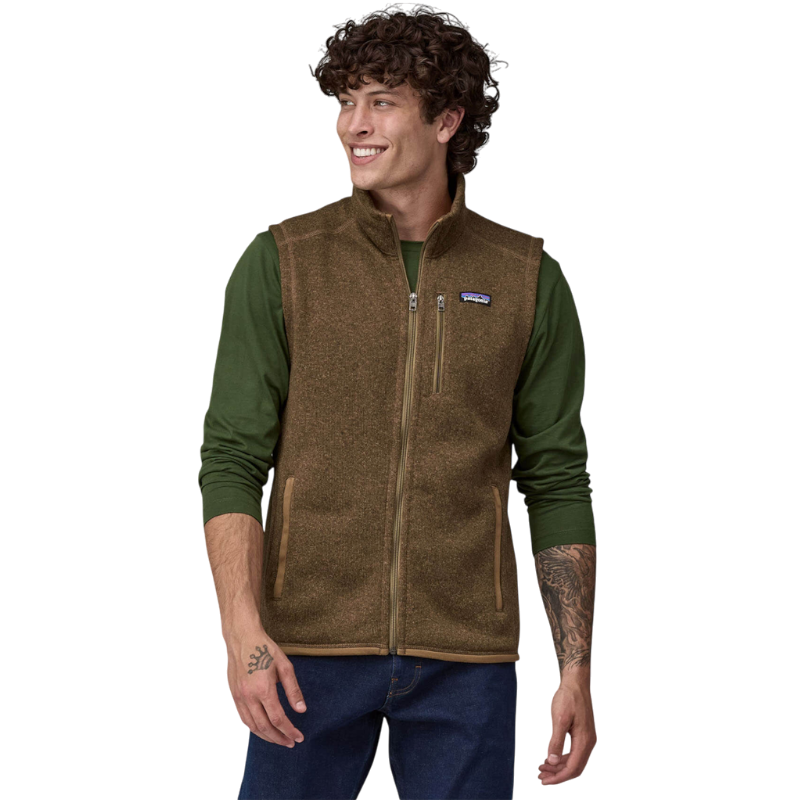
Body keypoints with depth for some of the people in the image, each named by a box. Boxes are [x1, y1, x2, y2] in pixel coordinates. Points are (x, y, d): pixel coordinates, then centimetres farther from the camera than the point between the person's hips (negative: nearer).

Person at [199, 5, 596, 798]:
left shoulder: (527, 280, 3)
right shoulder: (279, 263, 0)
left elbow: (556, 480, 5)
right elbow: (232, 458, -2)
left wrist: (576, 672, 2)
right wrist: (243, 629, -16)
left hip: (466, 659, 1)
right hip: (312, 646, -1)